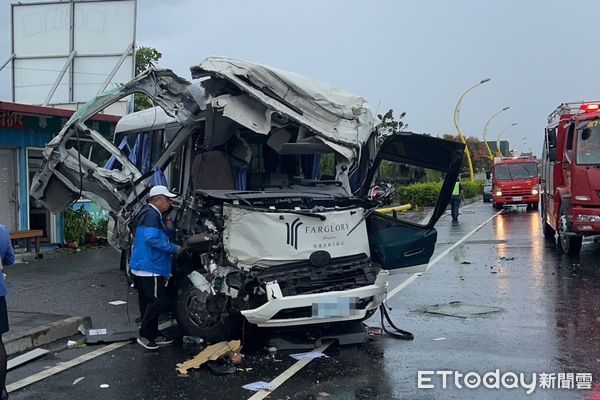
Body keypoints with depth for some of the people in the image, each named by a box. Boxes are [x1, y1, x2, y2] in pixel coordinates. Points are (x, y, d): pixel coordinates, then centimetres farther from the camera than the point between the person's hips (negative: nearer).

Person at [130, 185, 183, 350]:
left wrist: (168, 229, 5)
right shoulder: (152, 215, -15)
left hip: (142, 267, 11)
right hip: (149, 268, -11)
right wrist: (174, 248, -20)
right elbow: (152, 239, -26)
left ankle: (153, 335, 23)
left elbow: (160, 236, 26)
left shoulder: (151, 214, 20)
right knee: (158, 301, -8)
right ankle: (144, 335, -2)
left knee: (149, 302, 15)